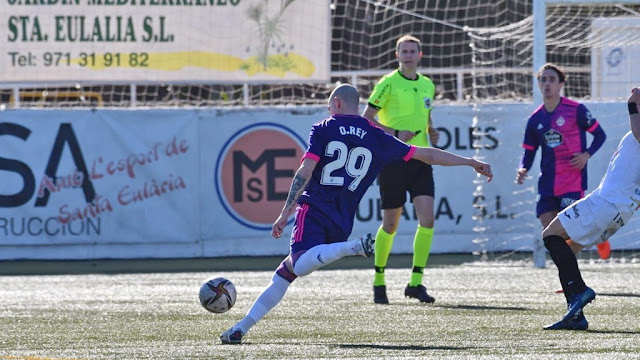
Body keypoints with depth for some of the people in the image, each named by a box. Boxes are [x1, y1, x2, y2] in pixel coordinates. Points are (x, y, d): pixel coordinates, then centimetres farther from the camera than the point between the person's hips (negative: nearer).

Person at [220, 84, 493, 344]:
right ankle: (243, 326, 6)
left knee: (298, 265, -28)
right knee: (285, 272, 13)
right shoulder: (376, 137, 13)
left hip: (313, 208, -5)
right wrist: (472, 163, 23)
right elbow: (427, 155, 15)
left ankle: (352, 248, -43)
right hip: (342, 222, 5)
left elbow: (305, 171, -7)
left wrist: (285, 214, -9)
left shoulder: (323, 129, 5)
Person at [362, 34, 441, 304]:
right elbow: (366, 118, -7)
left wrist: (432, 133, 7)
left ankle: (416, 283, -4)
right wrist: (395, 133, -19)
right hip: (393, 160, -5)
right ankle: (379, 281, 20)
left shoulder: (427, 85, 13)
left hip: (420, 160, 5)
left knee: (427, 219, -10)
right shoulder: (388, 84, -5)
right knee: (390, 224, 2)